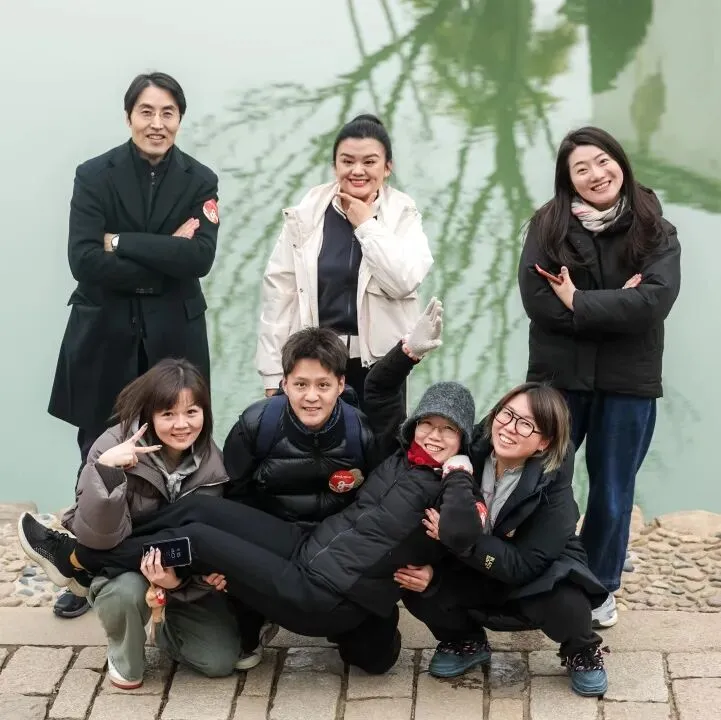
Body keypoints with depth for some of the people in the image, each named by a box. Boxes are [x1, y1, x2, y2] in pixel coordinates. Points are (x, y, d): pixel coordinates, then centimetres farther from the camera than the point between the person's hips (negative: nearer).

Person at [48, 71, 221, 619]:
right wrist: (164, 258, -14)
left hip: (174, 334, 1)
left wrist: (120, 242, -13)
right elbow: (84, 260, -12)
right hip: (104, 334, 0)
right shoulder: (95, 176, 0)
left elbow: (200, 258, -11)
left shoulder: (200, 181, 4)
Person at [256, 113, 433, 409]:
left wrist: (366, 225, -11)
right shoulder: (306, 215, 0)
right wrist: (273, 372, -2)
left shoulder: (403, 215, 0)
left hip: (378, 362, 0)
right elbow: (279, 289, 1)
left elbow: (405, 282, -15)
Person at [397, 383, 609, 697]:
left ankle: (582, 654, 3)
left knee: (565, 604, -35)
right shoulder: (471, 454, -18)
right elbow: (439, 527, -9)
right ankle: (466, 643, 12)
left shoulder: (553, 487, -27)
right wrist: (432, 572, -29)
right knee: (419, 591, -22)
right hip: (480, 575, 3)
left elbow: (526, 564, -30)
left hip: (540, 576, -3)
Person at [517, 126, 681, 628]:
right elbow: (537, 300, -14)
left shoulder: (656, 232, -2)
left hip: (628, 384, 0)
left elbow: (656, 302, -17)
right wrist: (616, 304, -16)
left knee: (613, 494, 12)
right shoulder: (548, 226, -3)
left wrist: (579, 300, -17)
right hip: (558, 378, 0)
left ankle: (601, 588, 32)